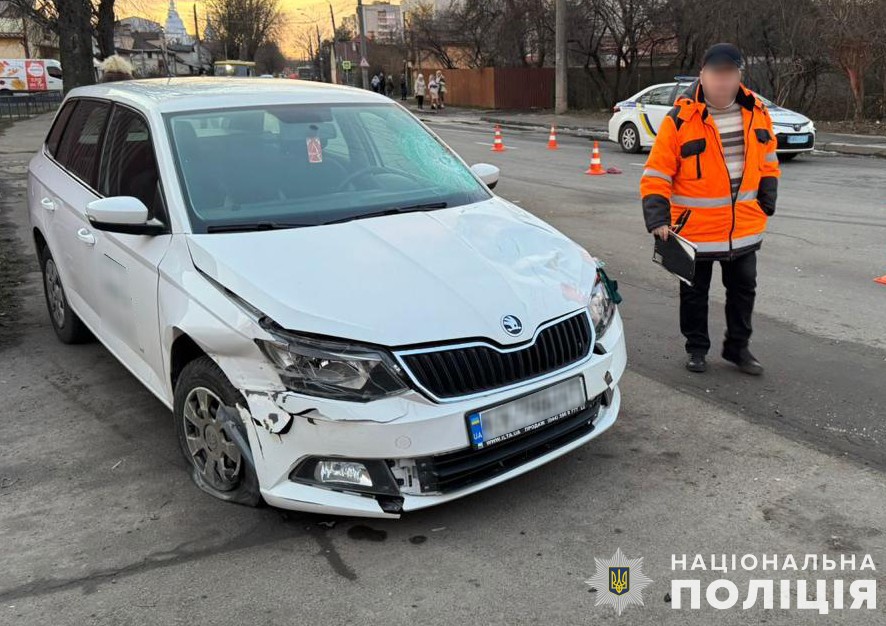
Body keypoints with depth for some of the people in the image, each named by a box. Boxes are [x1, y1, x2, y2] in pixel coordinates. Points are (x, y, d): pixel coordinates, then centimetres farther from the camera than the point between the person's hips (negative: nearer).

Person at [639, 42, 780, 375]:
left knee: (743, 288, 16)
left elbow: (768, 162, 12)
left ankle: (737, 346, 33)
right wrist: (658, 219, -22)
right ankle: (696, 348, 29)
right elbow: (656, 175, -15)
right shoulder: (680, 119, -16)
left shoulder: (756, 113, -1)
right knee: (694, 292, 11)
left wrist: (767, 203, 10)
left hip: (745, 229, 4)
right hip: (696, 229, -4)